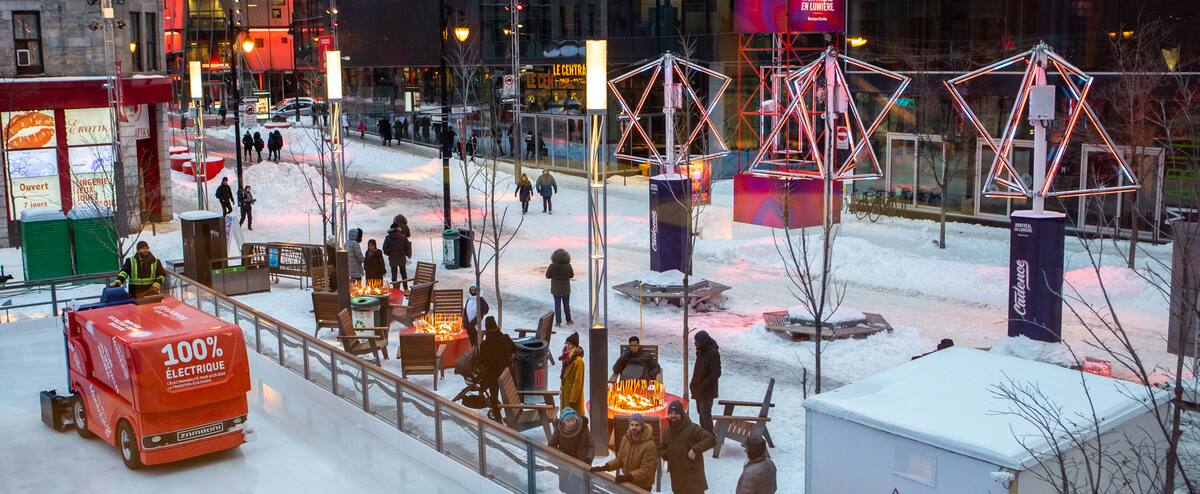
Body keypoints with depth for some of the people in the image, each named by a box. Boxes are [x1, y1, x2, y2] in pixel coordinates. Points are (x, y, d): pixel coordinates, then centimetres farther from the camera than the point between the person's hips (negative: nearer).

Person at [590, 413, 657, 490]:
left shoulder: (649, 445, -23)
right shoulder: (626, 438, -2)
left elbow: (646, 470, -26)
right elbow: (620, 459, 5)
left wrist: (628, 477, -37)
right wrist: (604, 467, -9)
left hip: (642, 488, -5)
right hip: (628, 484, 6)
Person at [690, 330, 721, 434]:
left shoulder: (713, 353, -19)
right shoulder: (700, 351, 8)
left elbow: (716, 373, -20)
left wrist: (703, 385, -21)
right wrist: (693, 384, 12)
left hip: (707, 391, -9)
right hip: (699, 389, 9)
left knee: (705, 415, -8)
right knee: (701, 413, 15)